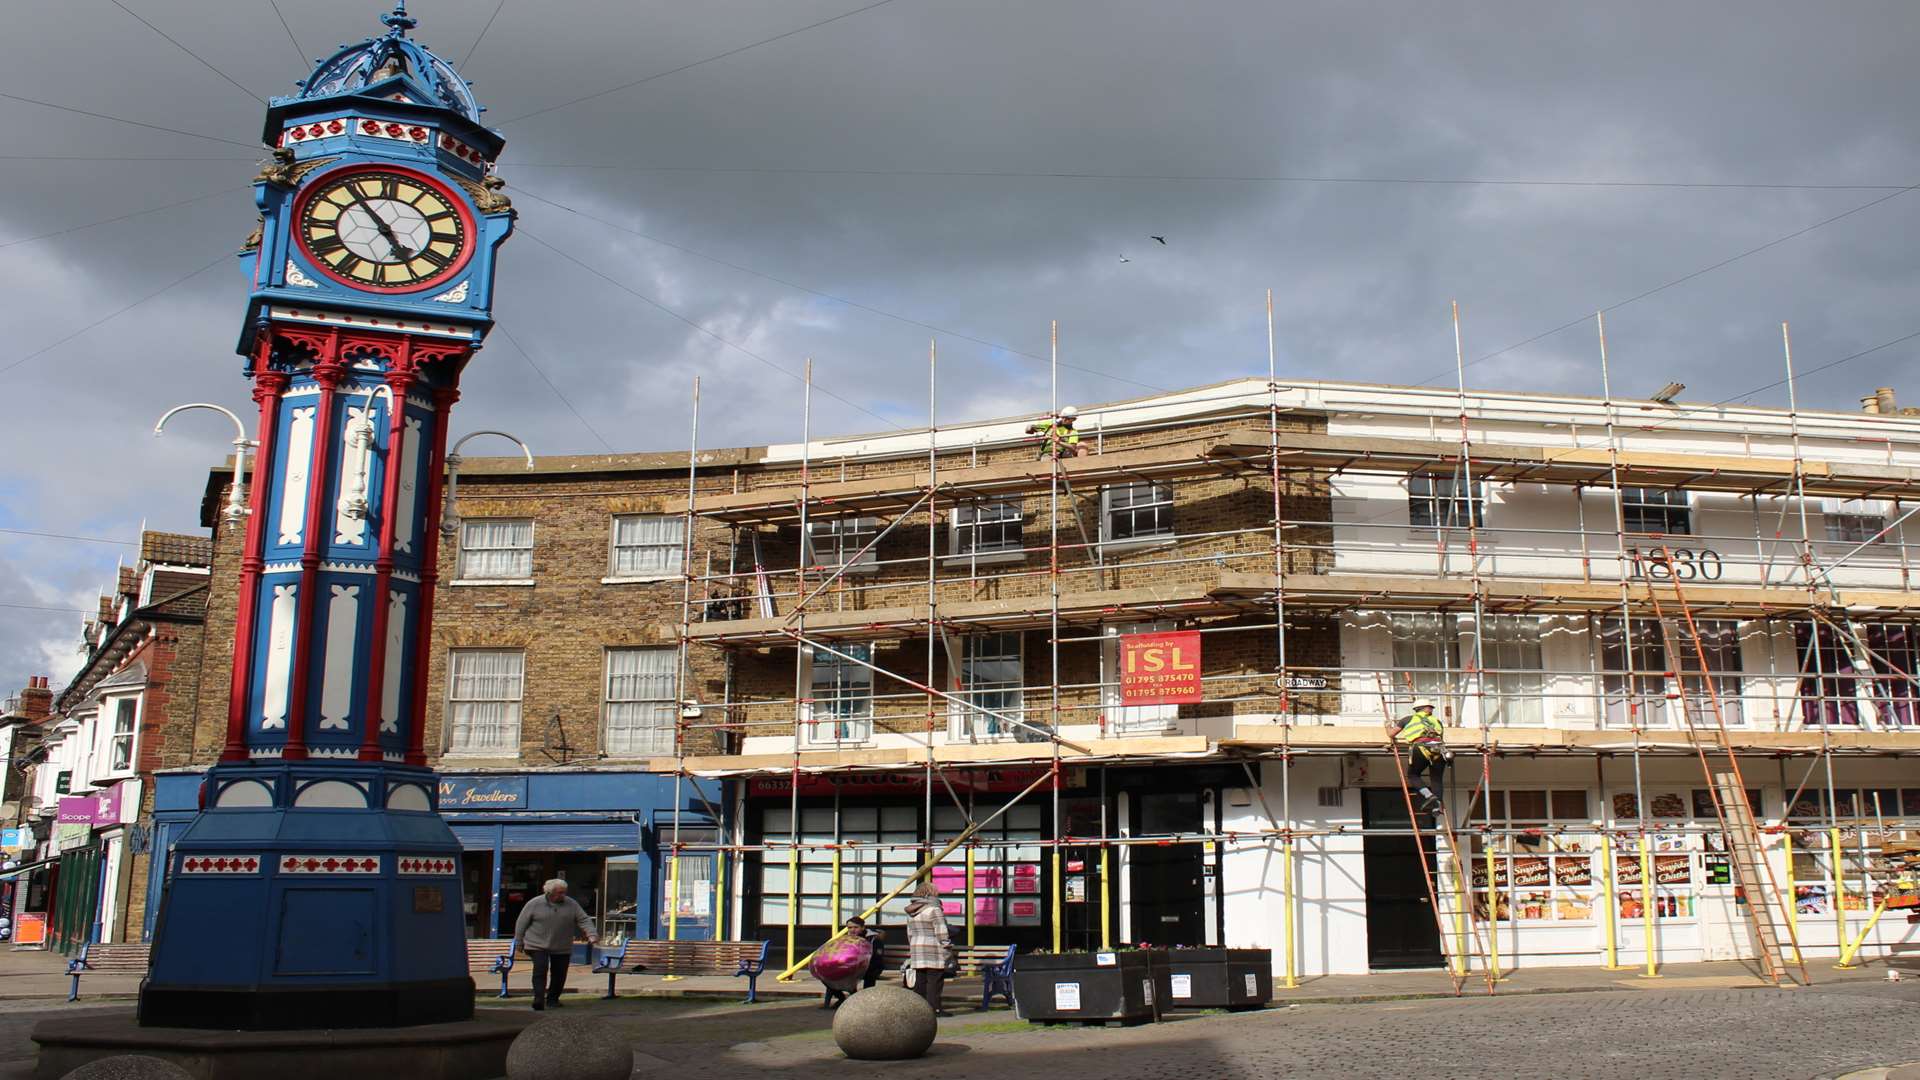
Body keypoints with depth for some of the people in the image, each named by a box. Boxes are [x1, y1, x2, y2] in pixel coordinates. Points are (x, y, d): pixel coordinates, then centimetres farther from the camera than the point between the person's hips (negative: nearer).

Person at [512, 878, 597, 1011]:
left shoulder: (571, 904, 2)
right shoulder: (534, 904, -5)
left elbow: (584, 920, 1)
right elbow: (521, 923, 2)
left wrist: (591, 934, -14)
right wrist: (518, 942, 4)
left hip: (562, 948, 3)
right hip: (538, 945, -3)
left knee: (559, 974, 6)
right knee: (540, 970, -17)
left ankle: (553, 999, 25)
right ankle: (539, 999, -17)